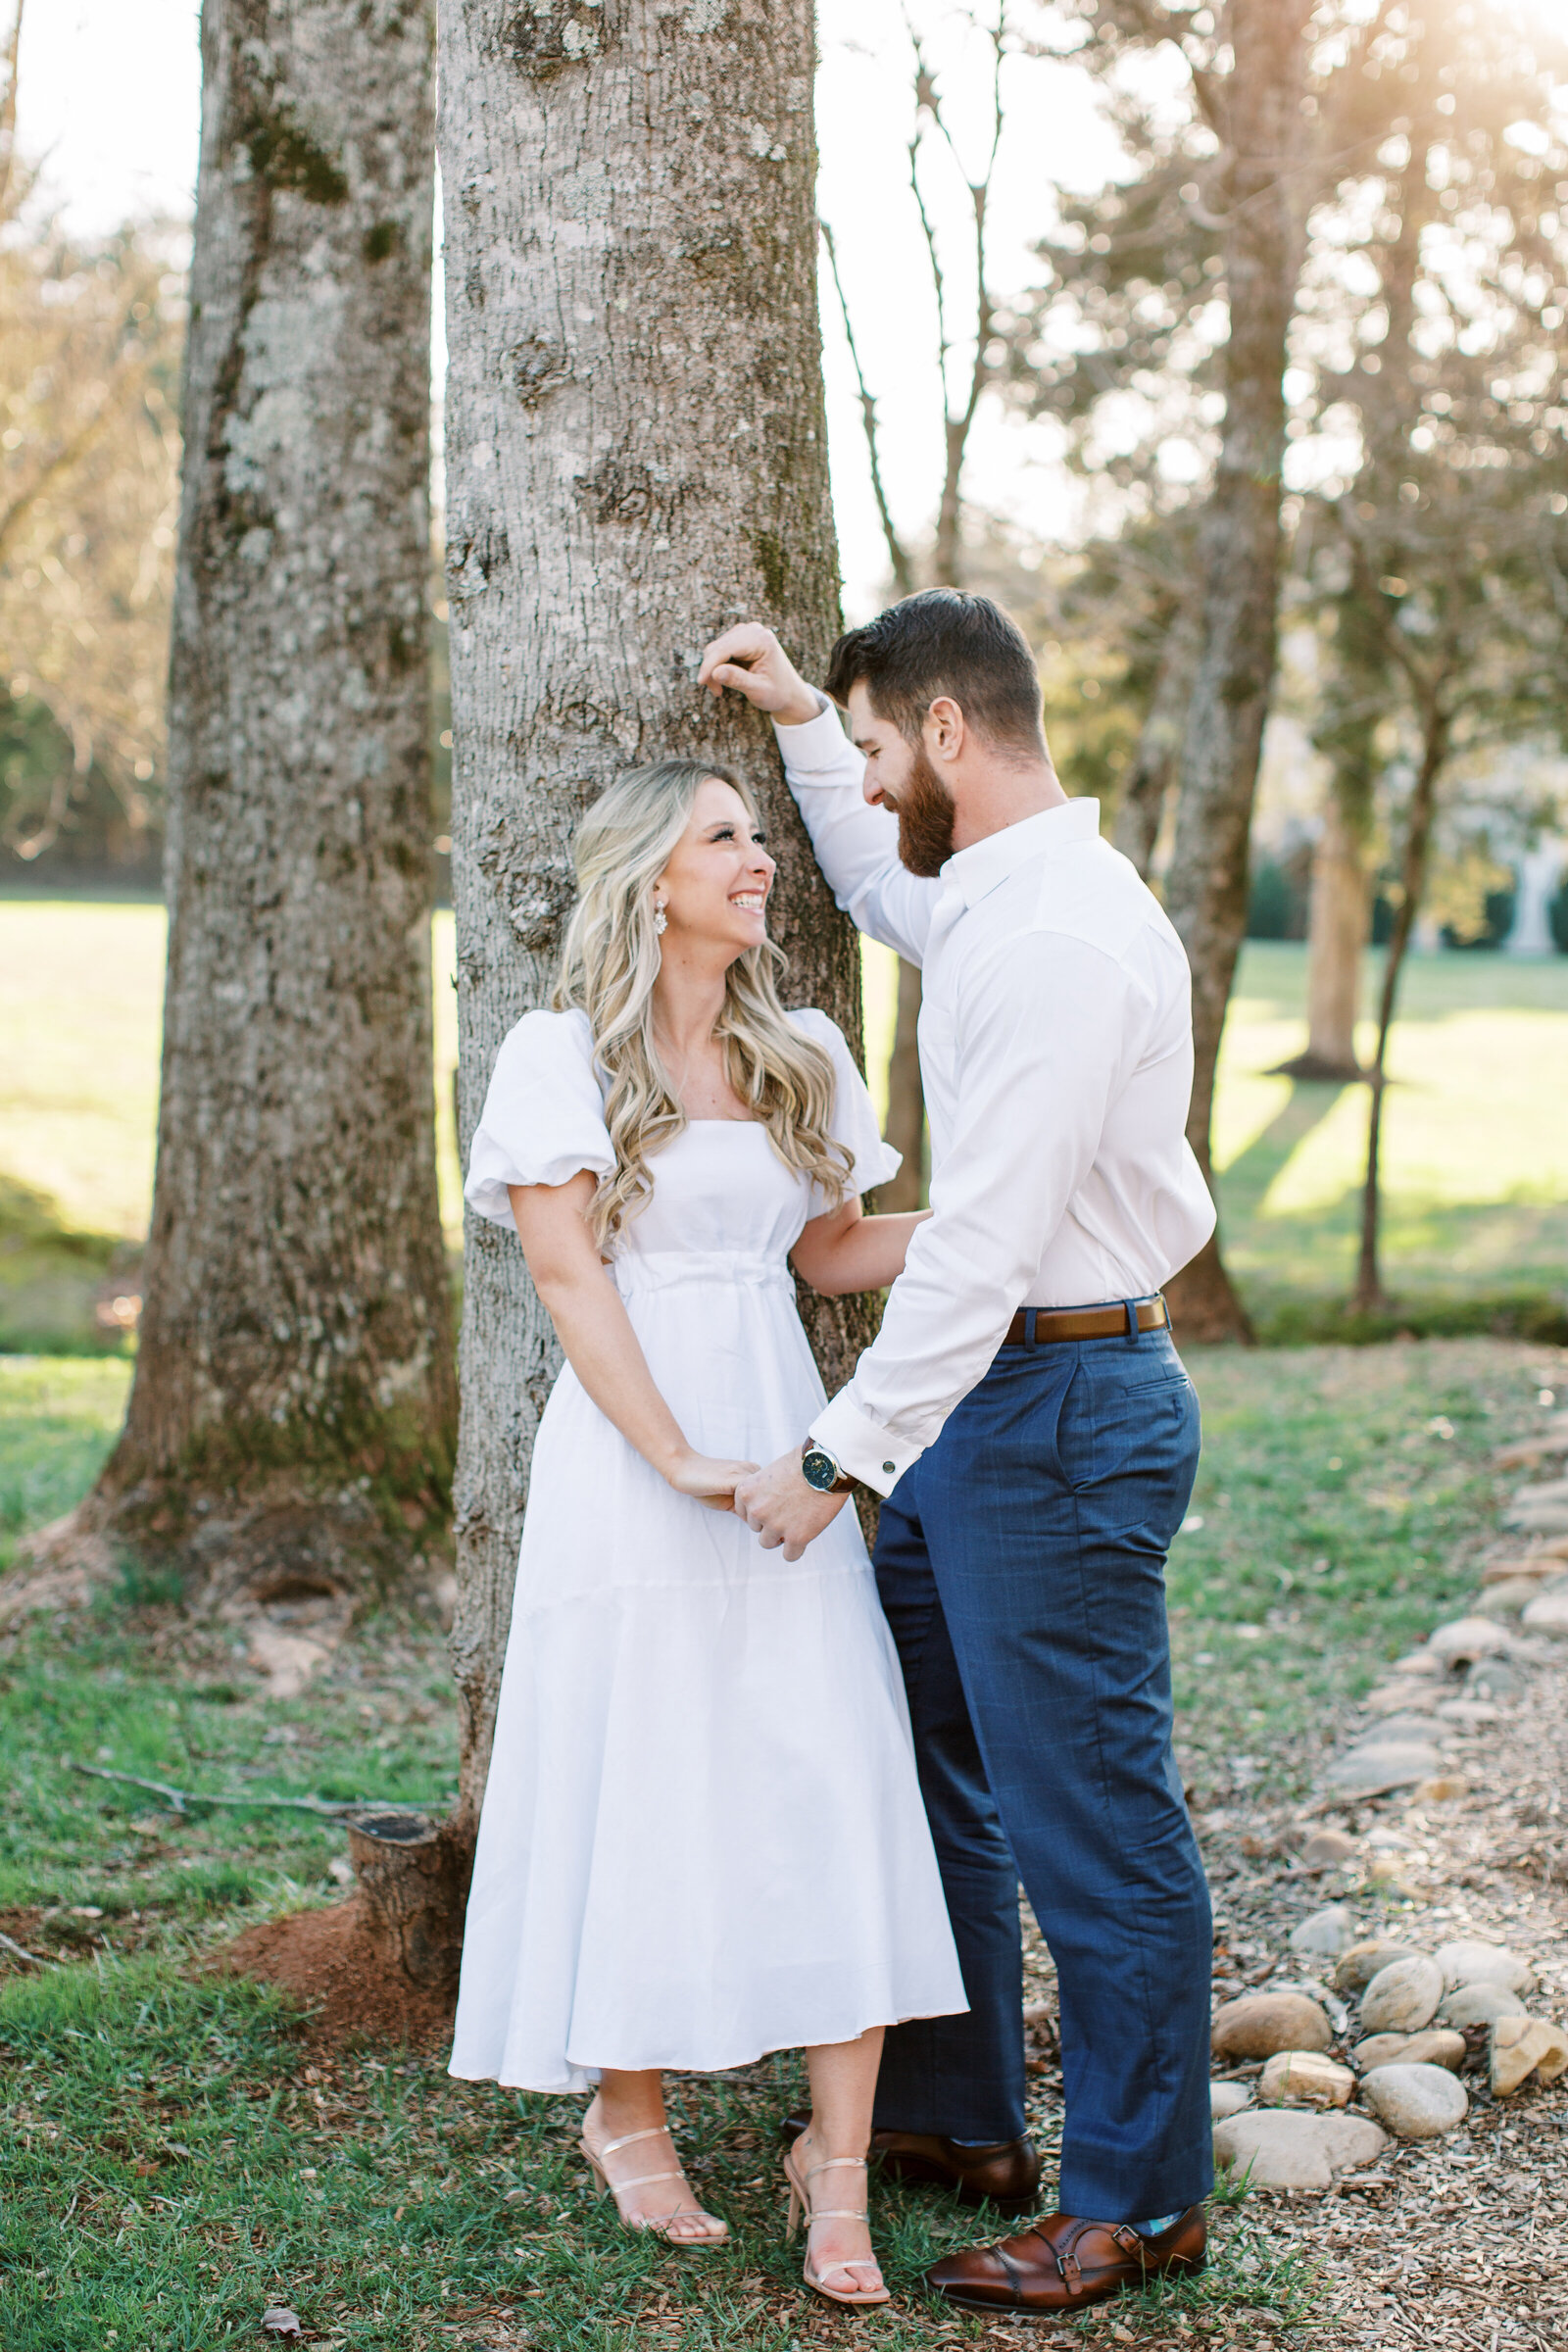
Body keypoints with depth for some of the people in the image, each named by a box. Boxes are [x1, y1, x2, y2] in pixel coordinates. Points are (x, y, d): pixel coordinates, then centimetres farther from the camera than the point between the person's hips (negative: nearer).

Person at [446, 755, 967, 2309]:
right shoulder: (563, 1054, -1)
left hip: (786, 1443, 4)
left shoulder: (804, 1057, 14)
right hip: (629, 1457, -4)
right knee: (642, 1788, 1)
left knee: (837, 1785, -4)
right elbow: (567, 1270, -8)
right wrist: (681, 1459, -17)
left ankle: (837, 2159, 0)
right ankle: (625, 2111, 21)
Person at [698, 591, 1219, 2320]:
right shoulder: (990, 901, 10)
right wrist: (798, 720, 30)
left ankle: (1138, 2200, 16)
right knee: (916, 1752, 19)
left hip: (1063, 1410, -11)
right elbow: (883, 889, 37)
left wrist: (841, 1451, -21)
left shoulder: (1060, 939, -21)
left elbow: (983, 1239, -25)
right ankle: (958, 2116, 34)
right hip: (985, 1400, 11)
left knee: (1091, 1820, 1)